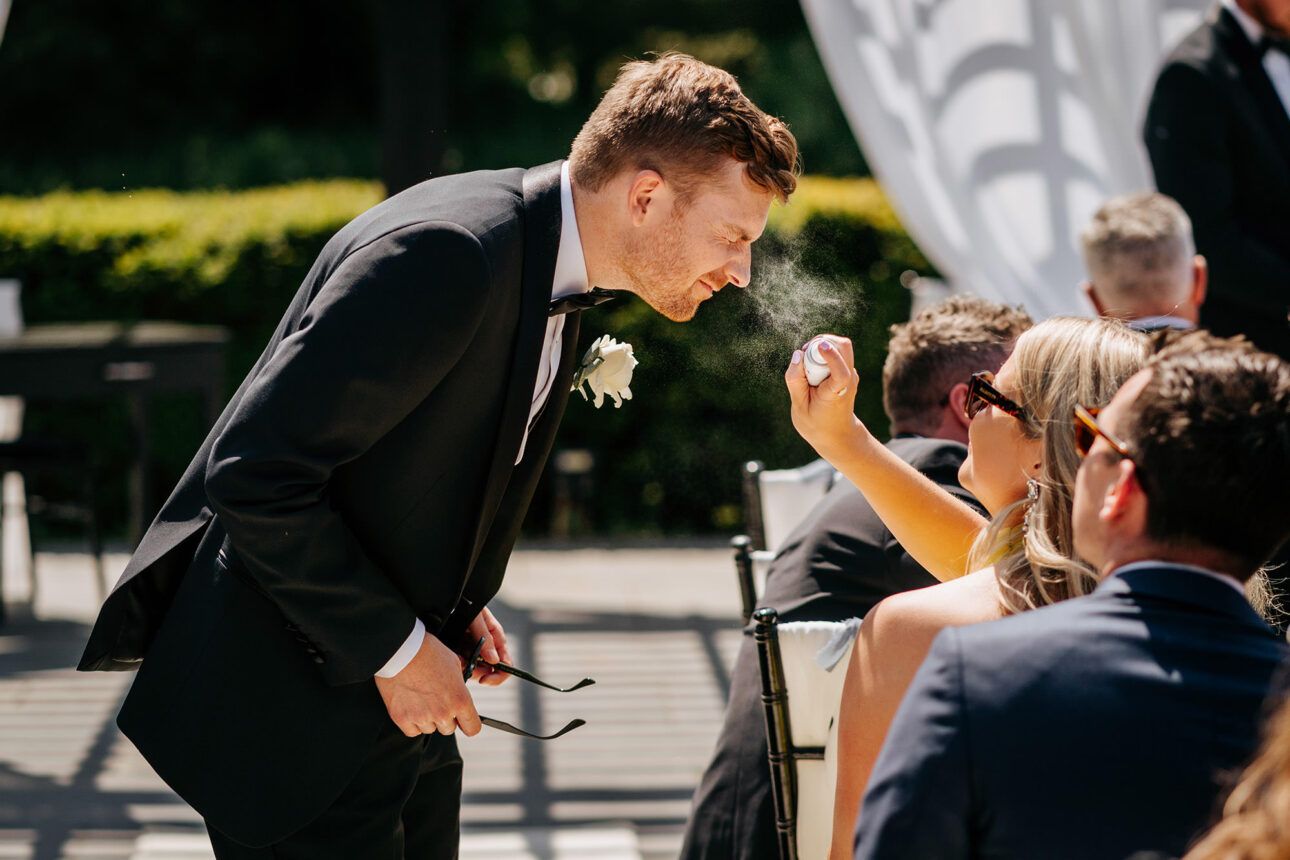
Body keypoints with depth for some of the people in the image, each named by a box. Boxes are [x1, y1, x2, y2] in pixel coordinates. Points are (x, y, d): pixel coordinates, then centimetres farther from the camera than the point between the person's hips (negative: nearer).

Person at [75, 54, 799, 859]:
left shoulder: (549, 266, 8)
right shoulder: (449, 253, -24)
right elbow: (255, 472, -25)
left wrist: (453, 604, 5)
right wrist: (396, 648, -19)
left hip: (401, 710, 9)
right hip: (292, 710, -9)